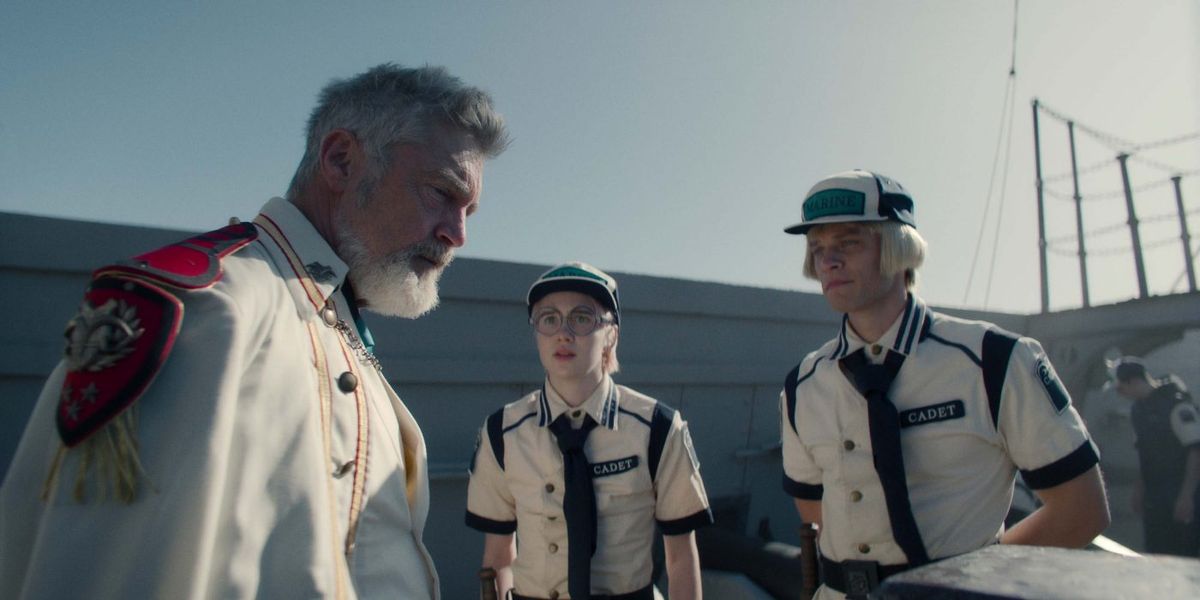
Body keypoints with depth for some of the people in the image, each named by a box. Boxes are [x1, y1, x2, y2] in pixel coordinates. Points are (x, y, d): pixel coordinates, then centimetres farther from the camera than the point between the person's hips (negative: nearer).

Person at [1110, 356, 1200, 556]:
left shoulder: (1175, 403, -15)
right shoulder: (1139, 408, 10)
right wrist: (1139, 489, 14)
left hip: (1182, 495, -7)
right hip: (1153, 495, 8)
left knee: (1183, 553, -6)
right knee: (1156, 552, 9)